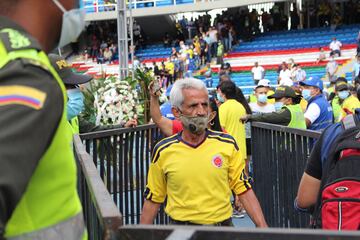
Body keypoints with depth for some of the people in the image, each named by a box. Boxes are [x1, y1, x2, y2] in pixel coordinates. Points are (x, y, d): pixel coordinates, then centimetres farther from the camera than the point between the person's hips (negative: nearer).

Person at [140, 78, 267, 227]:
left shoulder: (227, 144, -5)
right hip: (180, 226, 0)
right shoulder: (163, 151, -6)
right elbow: (153, 199, 3)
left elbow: (244, 190, -2)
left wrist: (263, 228, -8)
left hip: (223, 224, 1)